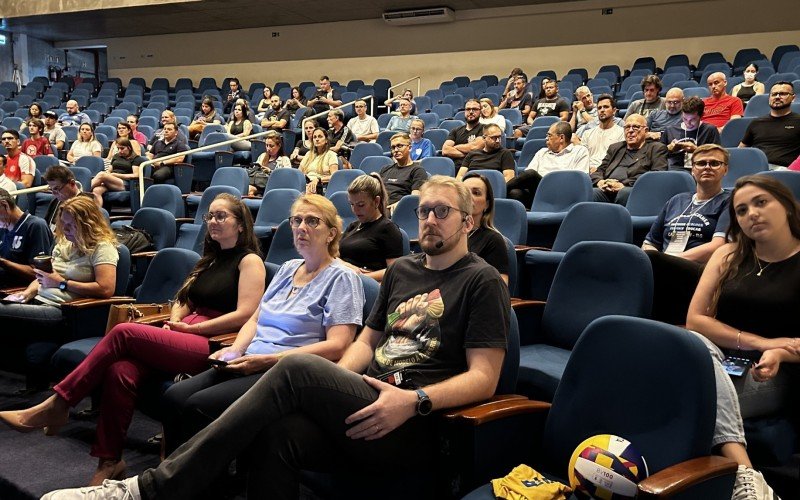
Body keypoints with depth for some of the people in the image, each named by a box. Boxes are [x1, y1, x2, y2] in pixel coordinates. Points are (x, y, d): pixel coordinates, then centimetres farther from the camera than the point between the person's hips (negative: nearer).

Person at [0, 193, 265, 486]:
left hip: (214, 346, -7)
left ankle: (57, 406, -14)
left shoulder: (249, 261, 2)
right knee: (120, 371, -23)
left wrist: (191, 328, -9)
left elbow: (245, 315, -10)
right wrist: (173, 323, 4)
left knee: (123, 333, -22)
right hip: (186, 338, 7)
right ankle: (109, 461, -19)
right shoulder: (209, 259, 27)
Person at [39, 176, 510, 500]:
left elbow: (484, 377, -6)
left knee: (296, 367, -27)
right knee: (277, 434, -28)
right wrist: (334, 385, 2)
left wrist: (414, 400, -21)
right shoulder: (401, 271, 22)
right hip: (367, 404, 6)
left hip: (418, 428, -6)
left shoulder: (483, 281, 2)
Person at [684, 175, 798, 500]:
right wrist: (761, 342, -8)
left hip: (771, 377, -3)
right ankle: (744, 473, -52)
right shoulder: (728, 255, 14)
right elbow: (695, 320, 4)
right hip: (720, 362, 3)